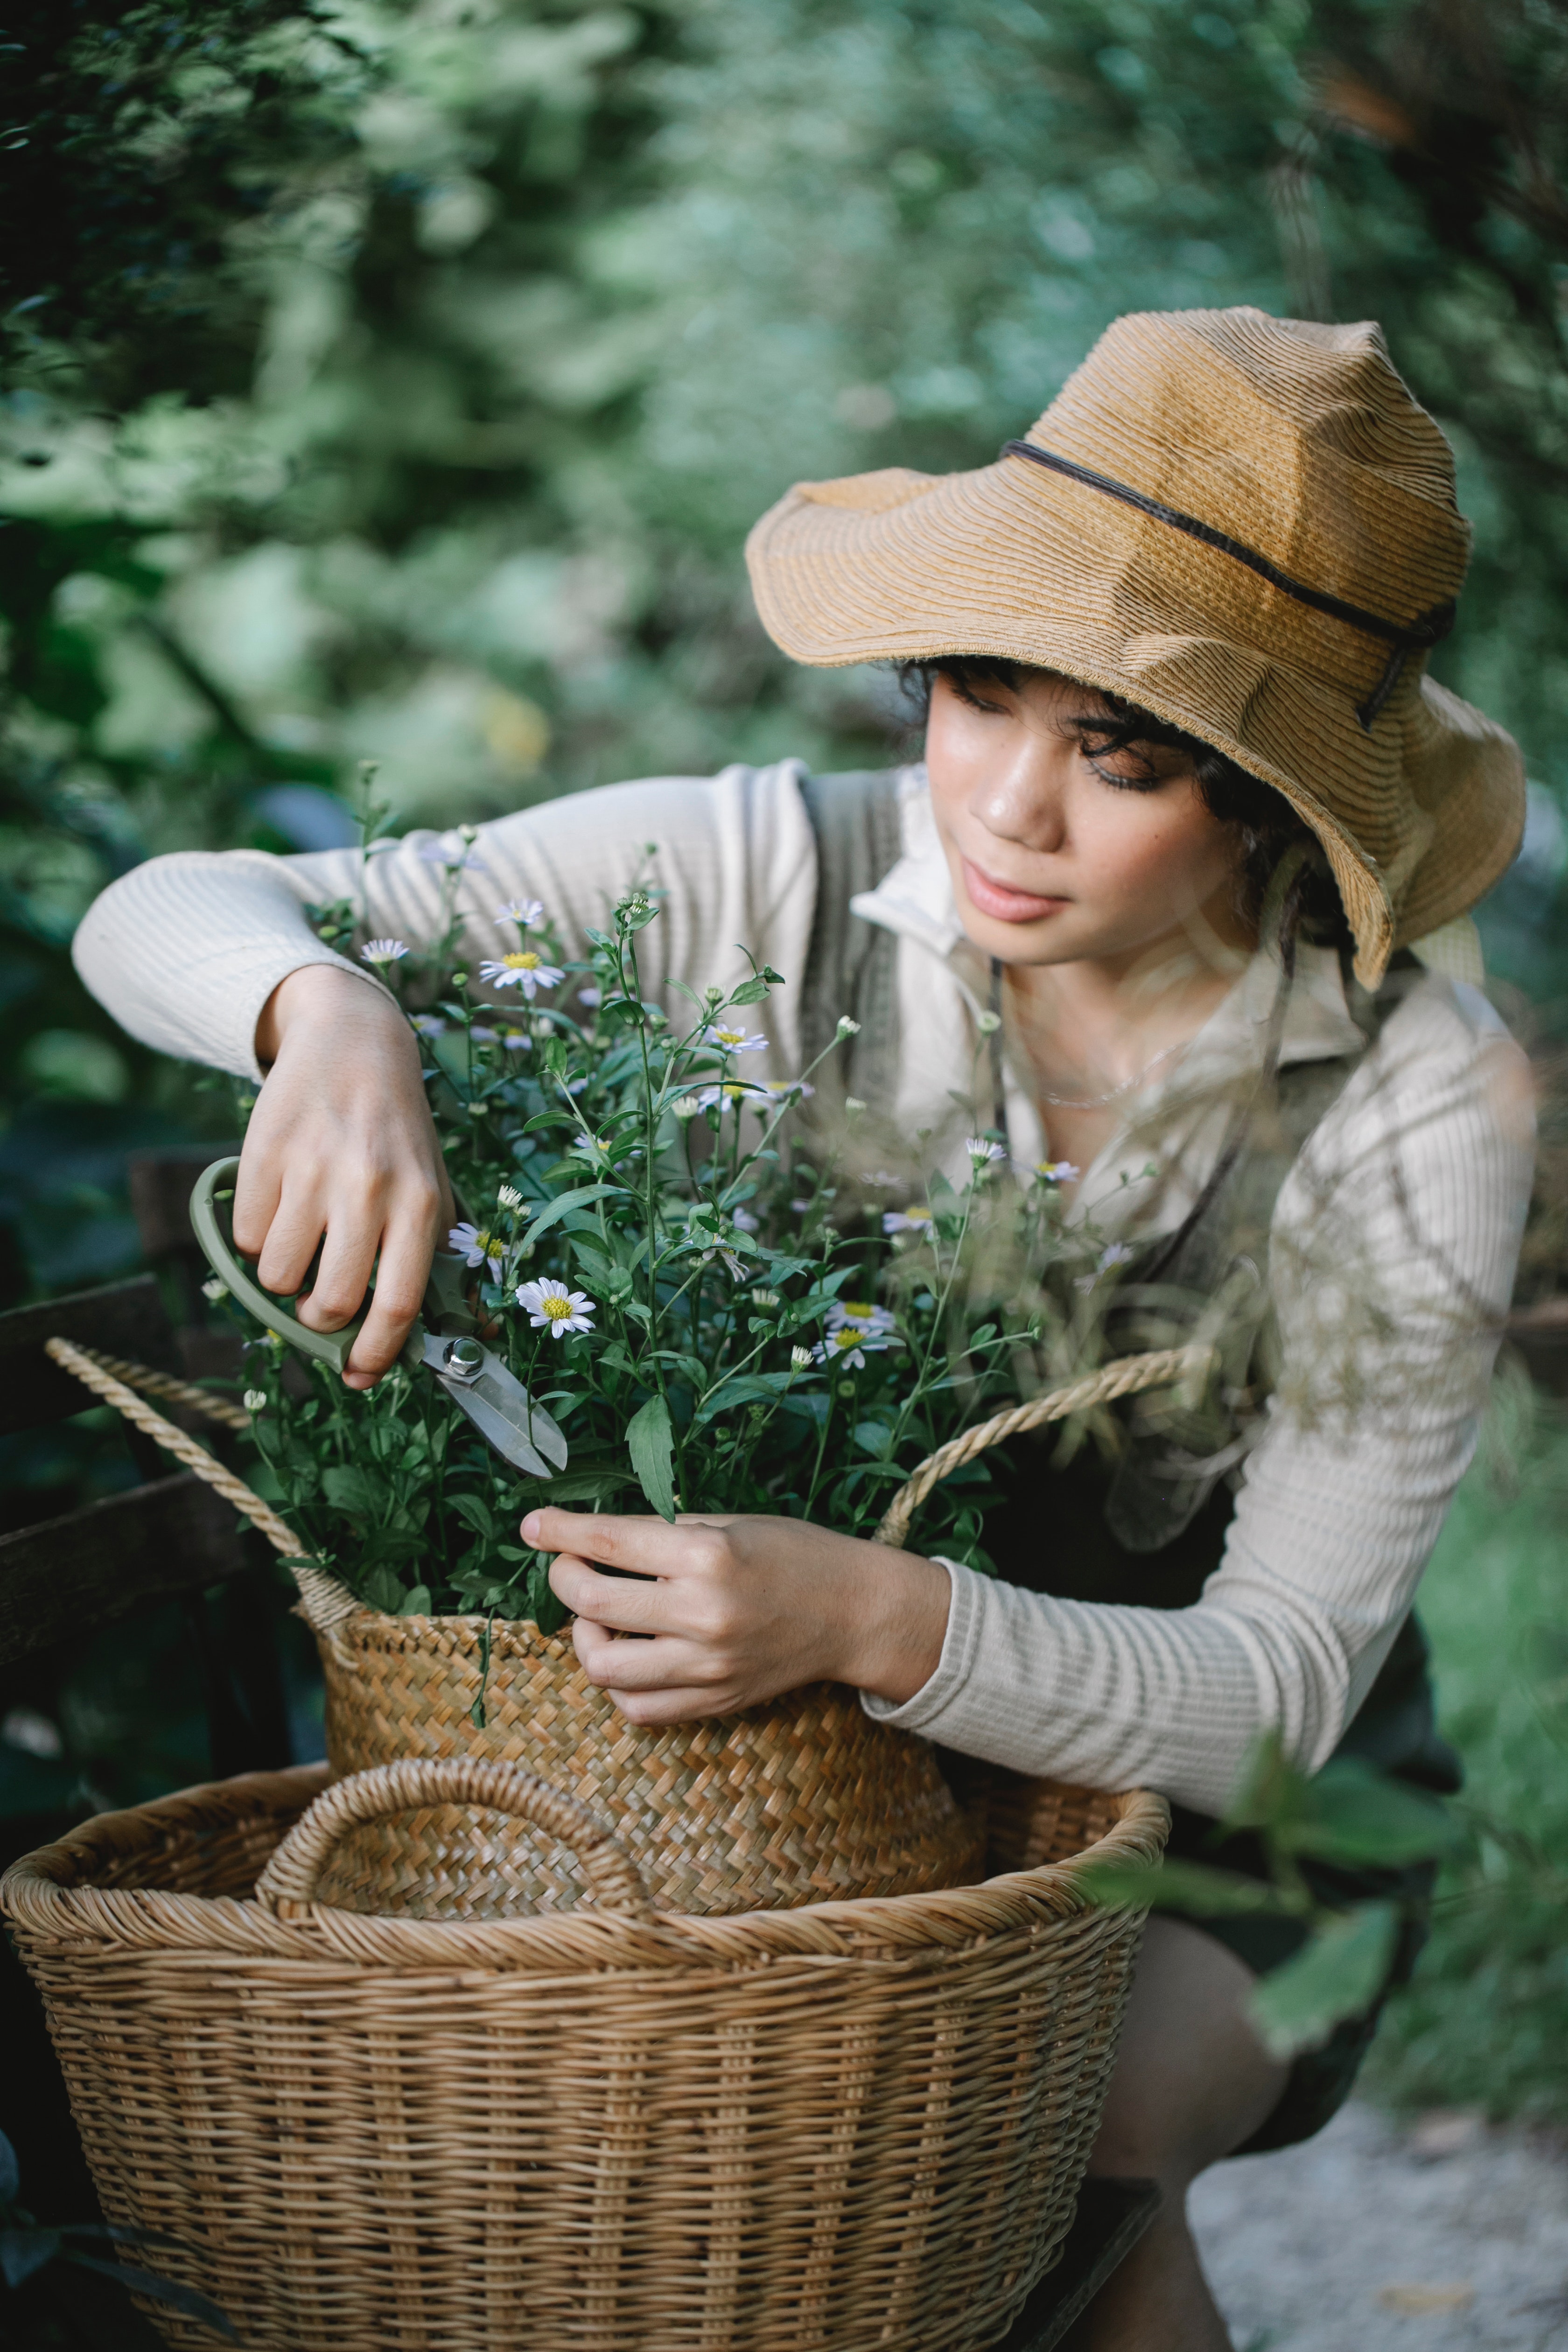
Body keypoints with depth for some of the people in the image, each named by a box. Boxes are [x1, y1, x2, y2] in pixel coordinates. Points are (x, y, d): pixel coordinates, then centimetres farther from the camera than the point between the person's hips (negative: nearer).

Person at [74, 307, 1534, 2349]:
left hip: (1216, 1811, -1)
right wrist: (332, 1014, -41)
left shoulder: (1422, 1092, -21)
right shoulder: (790, 882, -17)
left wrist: (874, 1618, -44)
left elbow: (1277, 1691, -24)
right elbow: (167, 916, -16)